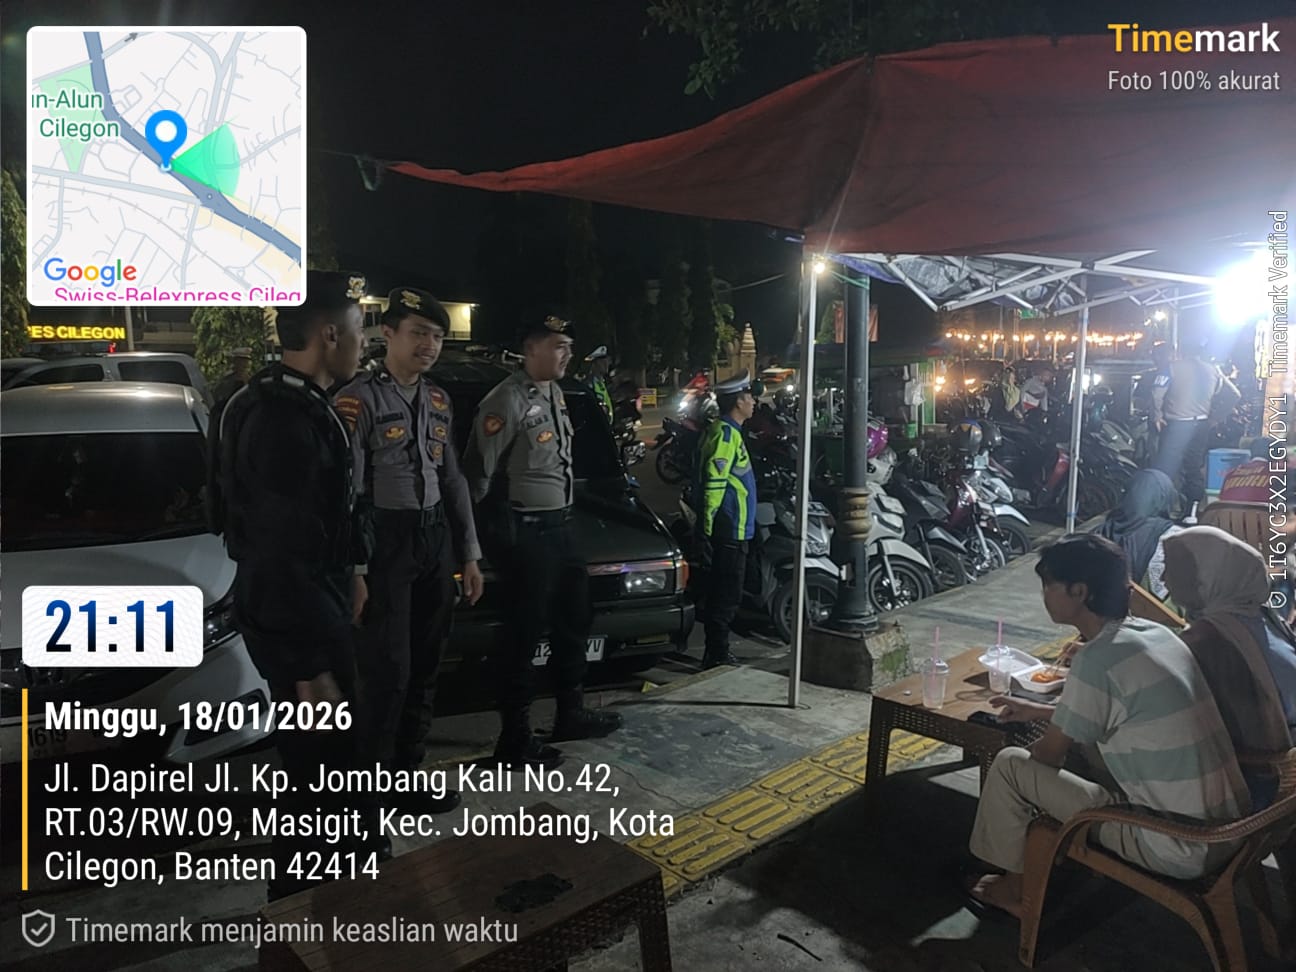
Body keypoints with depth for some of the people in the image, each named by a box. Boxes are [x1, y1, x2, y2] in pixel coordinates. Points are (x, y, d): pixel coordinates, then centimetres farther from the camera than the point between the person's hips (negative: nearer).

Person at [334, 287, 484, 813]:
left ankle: (408, 773, 28)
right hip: (385, 541, -7)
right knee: (388, 669, -1)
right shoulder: (359, 397, -11)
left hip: (436, 538, 7)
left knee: (425, 666, 13)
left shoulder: (439, 401, 10)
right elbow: (347, 488, -14)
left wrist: (469, 554, 11)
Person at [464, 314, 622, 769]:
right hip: (524, 533, -10)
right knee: (525, 630, -3)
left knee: (573, 619, 18)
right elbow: (479, 469, -18)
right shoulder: (507, 400, -18)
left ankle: (571, 713, 33)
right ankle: (515, 739, 9)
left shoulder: (554, 394, 12)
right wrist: (489, 528, -13)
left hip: (558, 526, 10)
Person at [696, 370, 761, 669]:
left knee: (722, 594, 16)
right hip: (729, 531, -11)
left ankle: (717, 653, 25)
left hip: (729, 531, 11)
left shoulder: (723, 430, 17)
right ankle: (718, 657, 2)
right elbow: (713, 483, -23)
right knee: (727, 596, -5)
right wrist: (708, 529, -24)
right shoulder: (726, 434, -15)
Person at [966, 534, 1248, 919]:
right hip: (1229, 828, 8)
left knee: (1010, 766, -2)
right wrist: (1041, 712, 26)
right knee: (1082, 739, 24)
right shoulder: (1157, 634, 4)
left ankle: (1015, 887, 20)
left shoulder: (1097, 658, -20)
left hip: (1180, 851, -8)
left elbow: (1049, 755, -8)